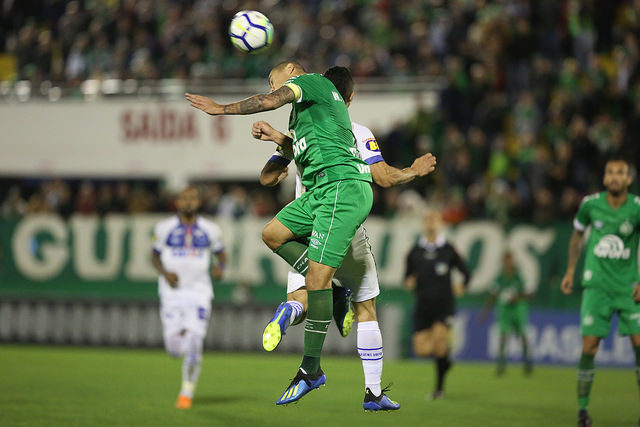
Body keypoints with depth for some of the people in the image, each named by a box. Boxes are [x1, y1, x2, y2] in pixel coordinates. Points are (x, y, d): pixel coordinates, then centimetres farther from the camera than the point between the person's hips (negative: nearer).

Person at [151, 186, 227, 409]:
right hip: (172, 292, 0)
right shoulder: (164, 228, 2)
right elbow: (155, 256, 12)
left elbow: (221, 254, 15)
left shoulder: (210, 230, 3)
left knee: (193, 348, -11)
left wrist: (220, 267, -8)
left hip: (199, 292, 0)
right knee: (175, 349, -4)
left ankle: (187, 391, 8)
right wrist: (165, 273, -8)